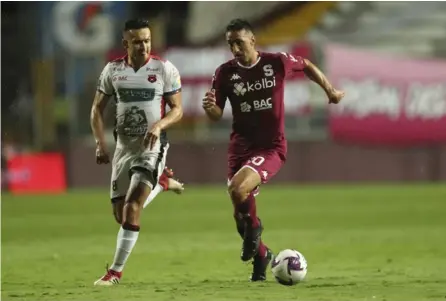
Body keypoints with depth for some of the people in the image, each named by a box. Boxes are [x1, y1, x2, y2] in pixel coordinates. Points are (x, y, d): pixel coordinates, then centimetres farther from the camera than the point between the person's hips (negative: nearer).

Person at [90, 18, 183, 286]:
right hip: (124, 145, 5)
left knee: (132, 207, -18)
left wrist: (158, 125, -24)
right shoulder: (112, 70, 2)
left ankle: (116, 271, -14)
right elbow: (98, 108, 9)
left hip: (152, 145, -5)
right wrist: (100, 143, -4)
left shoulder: (165, 69, -7)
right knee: (120, 212, 7)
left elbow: (178, 110, -4)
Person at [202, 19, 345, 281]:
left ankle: (253, 229, 1)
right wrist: (210, 107, -23)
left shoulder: (277, 63, -8)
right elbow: (217, 115, 0)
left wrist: (330, 91, 17)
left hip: (272, 147, -4)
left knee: (238, 189, -30)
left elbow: (307, 66, 13)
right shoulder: (225, 73, -3)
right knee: (241, 212, 6)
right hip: (241, 147, 4)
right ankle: (260, 254, 35)